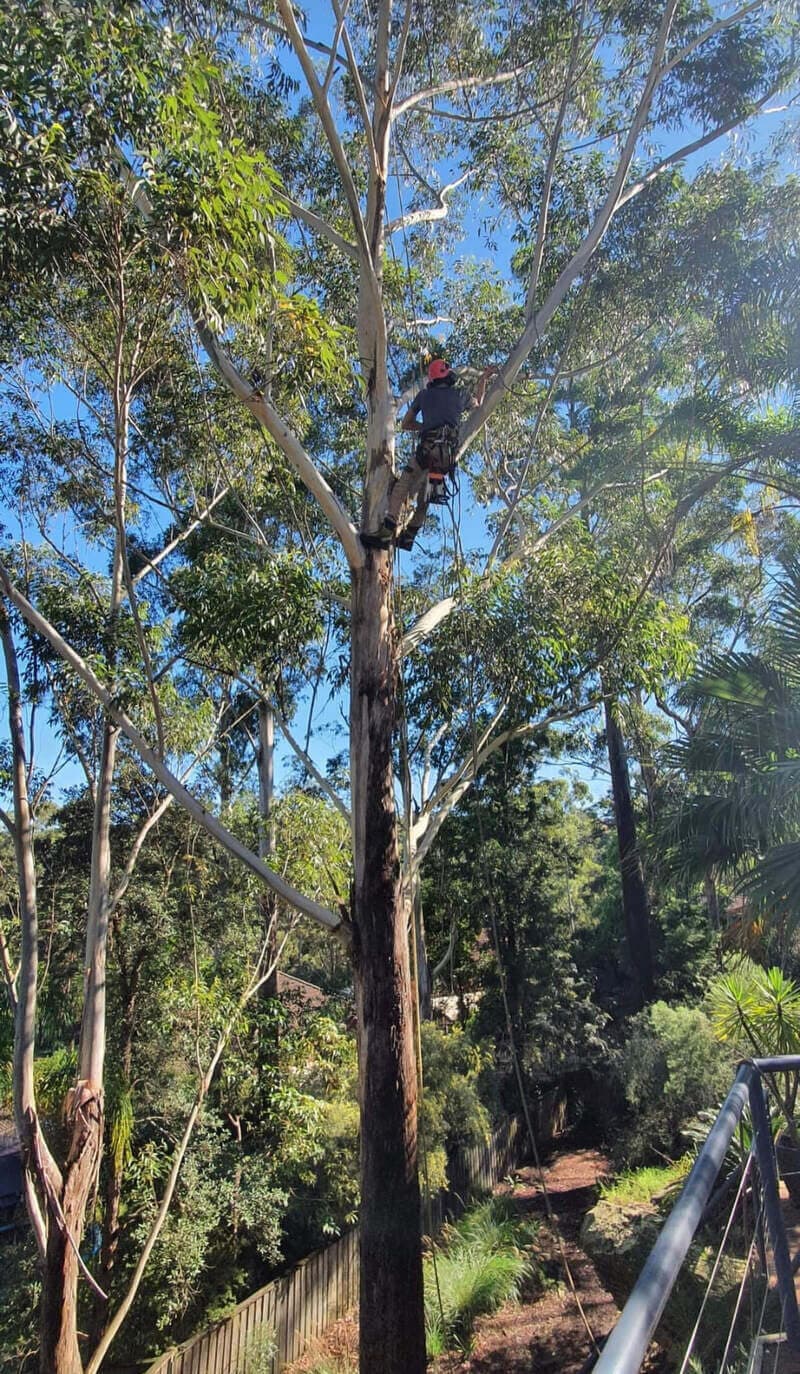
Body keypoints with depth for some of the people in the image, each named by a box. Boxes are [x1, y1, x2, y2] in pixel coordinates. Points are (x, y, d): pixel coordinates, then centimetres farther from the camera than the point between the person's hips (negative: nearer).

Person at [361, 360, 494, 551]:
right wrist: (483, 379, 56)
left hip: (428, 448, -3)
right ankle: (408, 536, 9)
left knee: (401, 488, -6)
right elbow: (477, 403, 44)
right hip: (450, 453, 3)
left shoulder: (424, 395, 16)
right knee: (424, 496, 14)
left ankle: (386, 533, -21)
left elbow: (405, 424, 22)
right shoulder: (460, 395, 20)